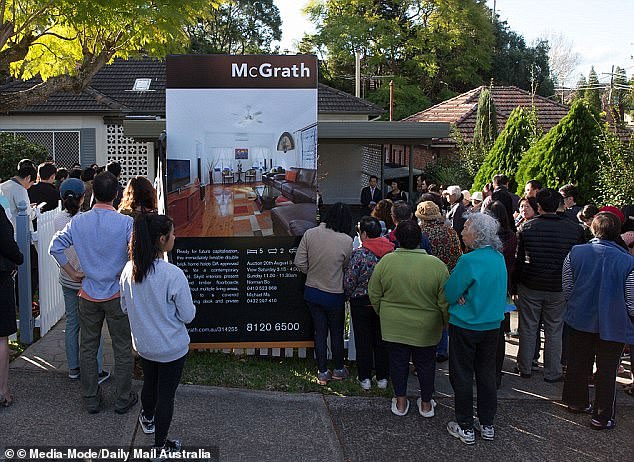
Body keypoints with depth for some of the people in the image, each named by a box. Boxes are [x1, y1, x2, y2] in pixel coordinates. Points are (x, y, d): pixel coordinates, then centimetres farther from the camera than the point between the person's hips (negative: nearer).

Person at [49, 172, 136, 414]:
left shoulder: (78, 221, -4)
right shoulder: (126, 222, -16)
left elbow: (55, 247, 0)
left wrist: (73, 273, 7)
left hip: (88, 295, 3)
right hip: (117, 294, -3)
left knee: (88, 348, 17)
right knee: (122, 350, 11)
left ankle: (91, 400, 28)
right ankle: (123, 399, 22)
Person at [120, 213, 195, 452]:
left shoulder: (129, 269, -10)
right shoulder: (173, 274, -28)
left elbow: (125, 307, 4)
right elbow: (188, 315, -18)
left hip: (143, 344, 6)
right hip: (171, 348, -5)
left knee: (149, 383, 28)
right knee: (166, 395, 11)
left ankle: (148, 420, 53)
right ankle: (160, 444, 26)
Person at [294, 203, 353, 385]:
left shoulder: (310, 234, -10)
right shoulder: (347, 241, -17)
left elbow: (299, 262, -6)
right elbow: (347, 268, -4)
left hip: (312, 292, 3)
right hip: (334, 294, -3)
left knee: (320, 331, 14)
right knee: (337, 332, 16)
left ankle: (322, 372, 22)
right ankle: (338, 370, 31)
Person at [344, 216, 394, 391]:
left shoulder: (358, 254, -18)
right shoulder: (391, 251, -5)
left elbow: (349, 282, -14)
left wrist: (348, 296, 5)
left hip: (361, 302, -4)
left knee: (363, 340, 9)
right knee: (381, 339, 14)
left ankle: (365, 378, 16)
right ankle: (382, 378, 22)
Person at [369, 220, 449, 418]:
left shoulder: (385, 261, -12)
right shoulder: (437, 265, -16)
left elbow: (374, 294, -1)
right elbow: (445, 301, -10)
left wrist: (382, 313, 15)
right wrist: (446, 323, 6)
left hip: (394, 326, 1)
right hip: (426, 327, 0)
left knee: (398, 361, 16)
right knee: (425, 363, 16)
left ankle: (400, 401, 27)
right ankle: (426, 404, 30)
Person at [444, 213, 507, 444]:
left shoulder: (469, 260, -22)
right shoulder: (499, 257, 0)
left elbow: (449, 293, -15)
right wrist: (466, 295, -4)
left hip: (465, 326, -7)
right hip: (492, 324, 7)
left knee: (462, 376, 7)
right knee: (487, 374, 16)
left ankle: (465, 427, 16)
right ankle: (487, 424, 27)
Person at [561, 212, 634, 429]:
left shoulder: (575, 253, -13)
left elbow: (567, 289, -3)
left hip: (580, 320, 3)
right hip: (613, 325, -3)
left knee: (578, 363, 20)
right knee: (607, 371, 11)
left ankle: (576, 401, 37)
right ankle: (602, 417, 21)